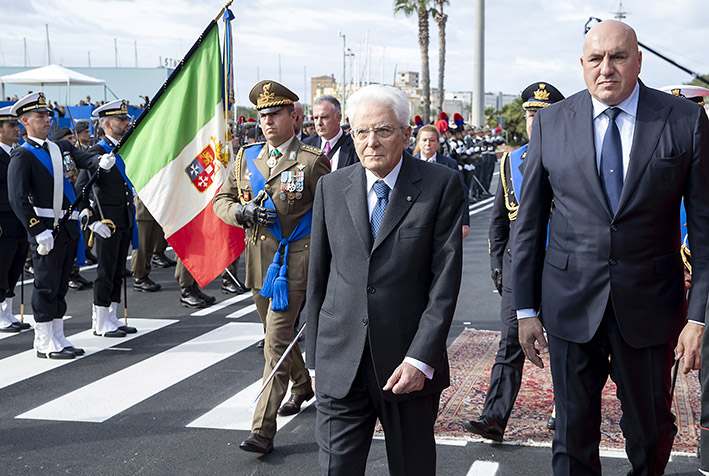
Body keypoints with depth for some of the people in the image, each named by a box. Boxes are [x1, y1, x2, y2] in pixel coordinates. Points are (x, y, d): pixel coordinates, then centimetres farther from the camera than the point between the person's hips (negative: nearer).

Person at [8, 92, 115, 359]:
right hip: (46, 229, -7)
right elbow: (18, 199, -14)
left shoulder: (62, 147, 16)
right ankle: (44, 344, 7)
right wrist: (39, 231, -19)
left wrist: (102, 162, -20)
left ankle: (58, 339, 22)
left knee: (60, 286, 13)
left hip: (69, 228, 7)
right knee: (46, 286, -2)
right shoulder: (23, 156, -7)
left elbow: (85, 160, 3)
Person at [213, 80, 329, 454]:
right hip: (258, 260, 6)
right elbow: (221, 201, 13)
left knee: (276, 340, -12)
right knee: (276, 334, 21)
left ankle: (263, 429, -10)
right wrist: (242, 212, -9)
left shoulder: (312, 161, -8)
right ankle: (302, 386, 47)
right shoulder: (246, 158, 8)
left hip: (293, 262, -6)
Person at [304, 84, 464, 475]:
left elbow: (446, 278, -8)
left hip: (410, 365, -2)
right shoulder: (331, 187, 6)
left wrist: (421, 358, -14)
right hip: (340, 364, 2)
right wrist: (314, 358, 9)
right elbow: (318, 278, 10)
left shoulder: (441, 185, -3)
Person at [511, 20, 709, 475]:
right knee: (573, 432, 10)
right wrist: (526, 309, 2)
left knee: (653, 433, 14)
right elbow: (529, 221, 4)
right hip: (571, 303, 1)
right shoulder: (551, 123, 1)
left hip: (649, 305, 0)